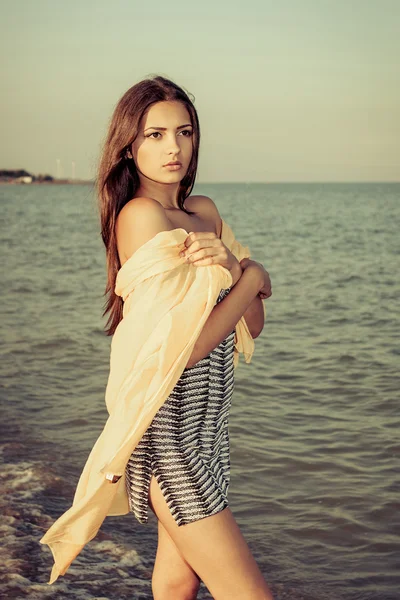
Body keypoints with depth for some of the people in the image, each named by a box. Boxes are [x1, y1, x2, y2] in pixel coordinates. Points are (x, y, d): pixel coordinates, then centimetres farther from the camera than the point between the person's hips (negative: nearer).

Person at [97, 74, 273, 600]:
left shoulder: (205, 211, 8)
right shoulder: (140, 213, -16)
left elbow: (252, 325, 5)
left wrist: (231, 267, -15)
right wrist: (252, 276, -10)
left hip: (204, 418, 8)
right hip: (168, 429, -8)